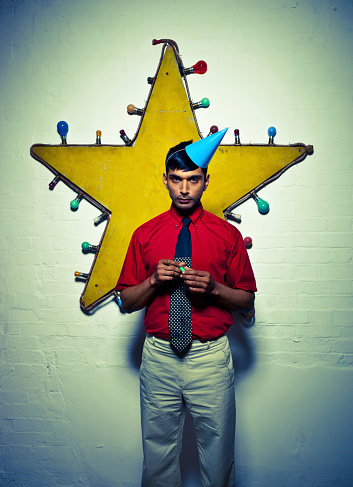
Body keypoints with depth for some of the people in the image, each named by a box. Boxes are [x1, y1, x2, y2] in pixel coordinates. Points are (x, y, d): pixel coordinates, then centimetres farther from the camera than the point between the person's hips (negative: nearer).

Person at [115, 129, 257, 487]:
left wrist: (214, 288, -16)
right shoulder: (145, 234, 3)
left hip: (211, 357, -1)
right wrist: (153, 280, -14)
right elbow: (127, 302, 5)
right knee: (158, 455, 17)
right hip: (158, 357, 1)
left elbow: (247, 301, 3)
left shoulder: (227, 235, 0)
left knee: (218, 458, 14)